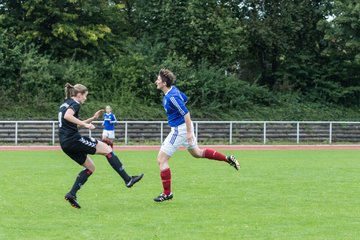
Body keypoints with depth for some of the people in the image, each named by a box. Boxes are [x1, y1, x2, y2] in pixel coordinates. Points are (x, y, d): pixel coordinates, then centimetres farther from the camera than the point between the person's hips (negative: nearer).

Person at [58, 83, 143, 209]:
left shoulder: (65, 104, 23)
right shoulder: (74, 104, -6)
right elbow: (67, 116, -28)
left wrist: (93, 118, 26)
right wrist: (85, 124, -25)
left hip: (65, 144, 9)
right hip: (73, 138, -9)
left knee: (90, 167, 16)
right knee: (107, 149, -2)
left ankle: (72, 194, 3)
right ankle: (127, 179, -4)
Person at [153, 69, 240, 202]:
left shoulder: (172, 97, -26)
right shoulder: (173, 89, 3)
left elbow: (186, 113, -27)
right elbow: (185, 99, 21)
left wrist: (189, 132, -25)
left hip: (179, 130, -10)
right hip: (182, 127, 10)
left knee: (161, 159, -5)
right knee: (197, 153, 28)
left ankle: (167, 193, 1)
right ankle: (228, 159, 28)